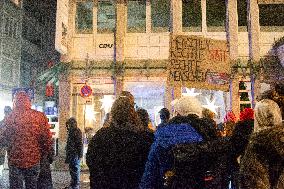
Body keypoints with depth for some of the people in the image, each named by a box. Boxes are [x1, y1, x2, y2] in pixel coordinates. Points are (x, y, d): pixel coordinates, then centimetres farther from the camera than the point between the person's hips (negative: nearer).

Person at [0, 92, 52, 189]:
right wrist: (43, 153, 9)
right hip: (34, 160, 1)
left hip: (15, 160, -1)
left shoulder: (10, 117, -8)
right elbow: (47, 139, -7)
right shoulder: (40, 116, -7)